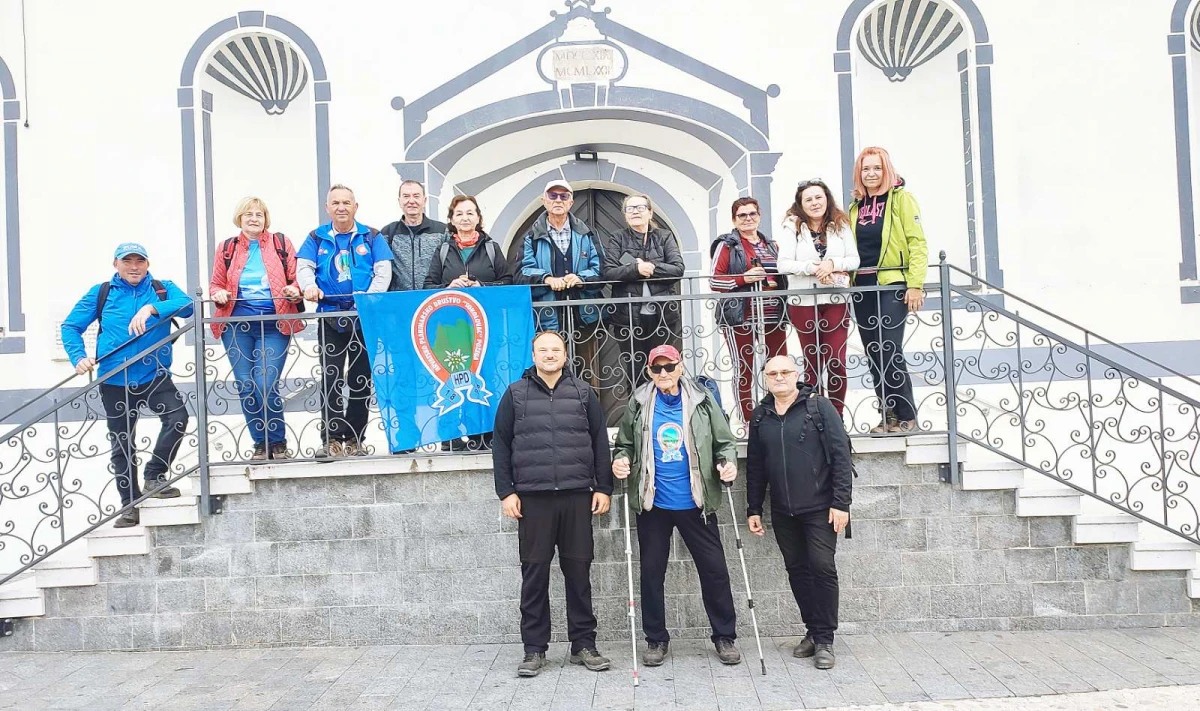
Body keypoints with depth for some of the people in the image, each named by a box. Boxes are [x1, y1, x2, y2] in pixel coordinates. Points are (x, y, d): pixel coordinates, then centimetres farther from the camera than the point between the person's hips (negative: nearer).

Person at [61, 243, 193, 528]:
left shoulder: (163, 289, 1)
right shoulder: (101, 293, 4)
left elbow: (186, 305, -19)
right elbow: (71, 326, 7)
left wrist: (152, 308, -33)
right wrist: (79, 357, -9)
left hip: (154, 376, -1)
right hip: (114, 381, 1)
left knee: (178, 416, -26)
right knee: (122, 444, 10)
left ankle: (155, 477, -8)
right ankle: (130, 505, 23)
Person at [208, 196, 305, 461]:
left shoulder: (281, 242, 7)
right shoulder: (227, 248, 11)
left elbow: (296, 278, 6)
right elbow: (216, 283, 15)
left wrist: (294, 290, -16)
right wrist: (218, 294, -7)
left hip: (273, 324, -2)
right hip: (237, 324, 3)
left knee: (266, 385, -12)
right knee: (246, 387, 2)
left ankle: (278, 443, 7)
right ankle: (261, 443, 16)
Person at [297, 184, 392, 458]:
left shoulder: (371, 237, 9)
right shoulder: (317, 238, 12)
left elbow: (383, 270, -1)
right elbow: (304, 266, 0)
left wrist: (371, 297, -19)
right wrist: (310, 286, -23)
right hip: (330, 317, 0)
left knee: (361, 379, 4)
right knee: (330, 378, -4)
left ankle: (354, 439, 12)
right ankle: (331, 439, -1)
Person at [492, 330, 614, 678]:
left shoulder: (583, 392, 9)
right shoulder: (515, 394, 6)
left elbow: (600, 442, 8)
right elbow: (500, 445, 5)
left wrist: (604, 488, 2)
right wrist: (506, 492, -2)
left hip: (577, 496, 1)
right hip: (532, 497, -1)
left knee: (579, 570, 6)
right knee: (534, 572, 4)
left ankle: (583, 644, 18)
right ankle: (534, 649, 15)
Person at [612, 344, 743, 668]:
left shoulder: (702, 401, -1)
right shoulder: (639, 404, 1)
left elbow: (725, 441, 4)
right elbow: (624, 443, 11)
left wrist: (728, 462, -15)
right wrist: (620, 460, -10)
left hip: (695, 503, -1)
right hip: (652, 504, 1)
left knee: (714, 569, 6)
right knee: (651, 572, 10)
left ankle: (725, 636, 23)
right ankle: (656, 639, 25)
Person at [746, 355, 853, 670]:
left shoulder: (819, 407, -4)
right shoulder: (760, 416, 9)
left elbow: (841, 456, -8)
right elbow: (755, 466, 13)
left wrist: (841, 502, -13)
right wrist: (753, 509, 11)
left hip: (819, 508, -4)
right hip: (782, 512, 4)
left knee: (822, 568, -5)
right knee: (797, 570, 10)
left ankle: (825, 640, 6)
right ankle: (812, 631, 23)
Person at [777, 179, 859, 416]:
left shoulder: (840, 225, 4)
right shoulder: (792, 226, -2)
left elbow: (854, 260, 2)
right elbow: (784, 264, -8)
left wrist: (832, 264, -17)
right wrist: (812, 268, -20)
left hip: (836, 301, 1)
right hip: (804, 302, -1)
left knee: (836, 361, 0)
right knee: (812, 362, 8)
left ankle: (837, 416, 12)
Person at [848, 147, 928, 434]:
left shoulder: (901, 198, -2)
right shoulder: (855, 206, 14)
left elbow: (917, 242, -8)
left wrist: (916, 284, -16)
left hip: (892, 285, -6)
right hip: (862, 287, 6)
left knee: (889, 351, -11)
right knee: (873, 354, 6)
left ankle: (906, 417, -1)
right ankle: (889, 416, 15)